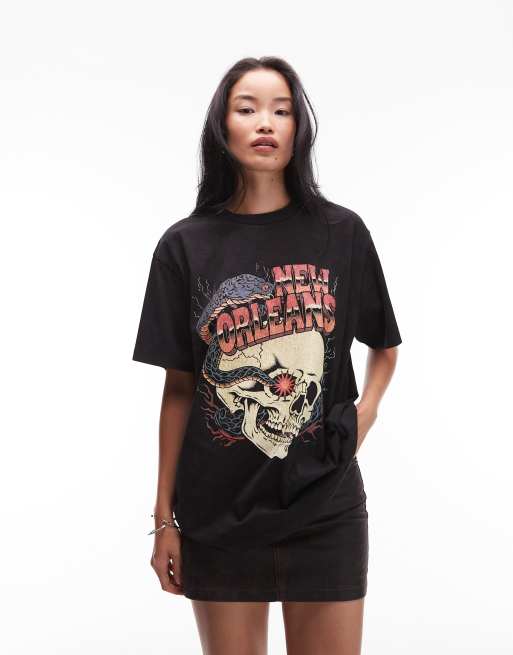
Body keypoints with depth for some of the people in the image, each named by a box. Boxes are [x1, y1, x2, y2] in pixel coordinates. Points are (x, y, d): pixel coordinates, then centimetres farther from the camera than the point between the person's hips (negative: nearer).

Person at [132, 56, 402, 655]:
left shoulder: (341, 233, 1)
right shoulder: (185, 245, 1)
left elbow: (385, 348, 14)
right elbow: (179, 388, 4)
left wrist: (365, 414, -5)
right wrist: (164, 517, 3)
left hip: (325, 508, 0)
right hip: (218, 512, 0)